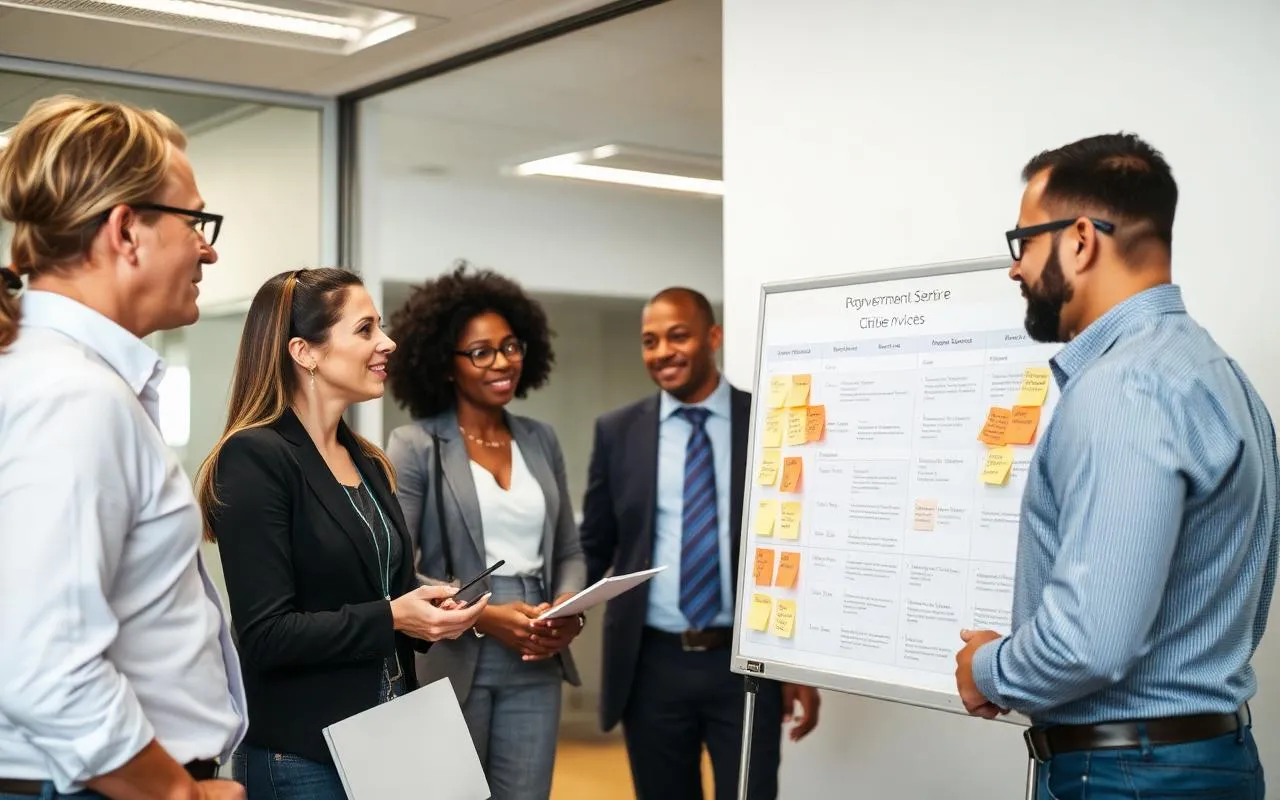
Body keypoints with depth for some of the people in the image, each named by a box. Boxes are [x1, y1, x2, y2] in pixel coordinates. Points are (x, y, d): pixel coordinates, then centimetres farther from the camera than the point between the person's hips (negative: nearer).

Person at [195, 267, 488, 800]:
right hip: (301, 757, -8)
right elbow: (265, 635, -19)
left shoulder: (369, 464, 10)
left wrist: (428, 616, -3)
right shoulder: (255, 458, -14)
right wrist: (389, 619, -24)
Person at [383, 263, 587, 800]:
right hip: (449, 665, -3)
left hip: (535, 667, 4)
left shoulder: (541, 440, 10)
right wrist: (484, 616, -18)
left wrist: (568, 607, -7)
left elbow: (569, 551, 14)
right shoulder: (415, 446, -5)